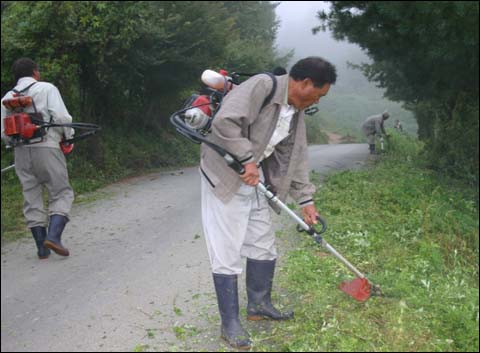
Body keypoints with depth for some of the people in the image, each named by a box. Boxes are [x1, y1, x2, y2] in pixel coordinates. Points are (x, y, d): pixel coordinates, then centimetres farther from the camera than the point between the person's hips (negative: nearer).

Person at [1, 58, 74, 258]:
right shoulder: (47, 89, 1)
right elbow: (61, 117, -11)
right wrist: (68, 136, 4)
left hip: (21, 152, 5)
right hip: (46, 147, -4)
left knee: (32, 198, 9)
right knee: (61, 193, 3)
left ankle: (42, 247, 10)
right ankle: (53, 236, -16)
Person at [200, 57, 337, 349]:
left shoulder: (296, 113, 7)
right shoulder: (261, 85, -21)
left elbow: (296, 156, 12)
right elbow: (224, 122, -30)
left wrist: (306, 199, 9)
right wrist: (248, 158, -24)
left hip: (255, 179, 9)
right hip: (225, 177, -9)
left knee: (264, 246, 16)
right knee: (227, 253, -3)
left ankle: (259, 305, 34)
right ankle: (230, 323, 10)